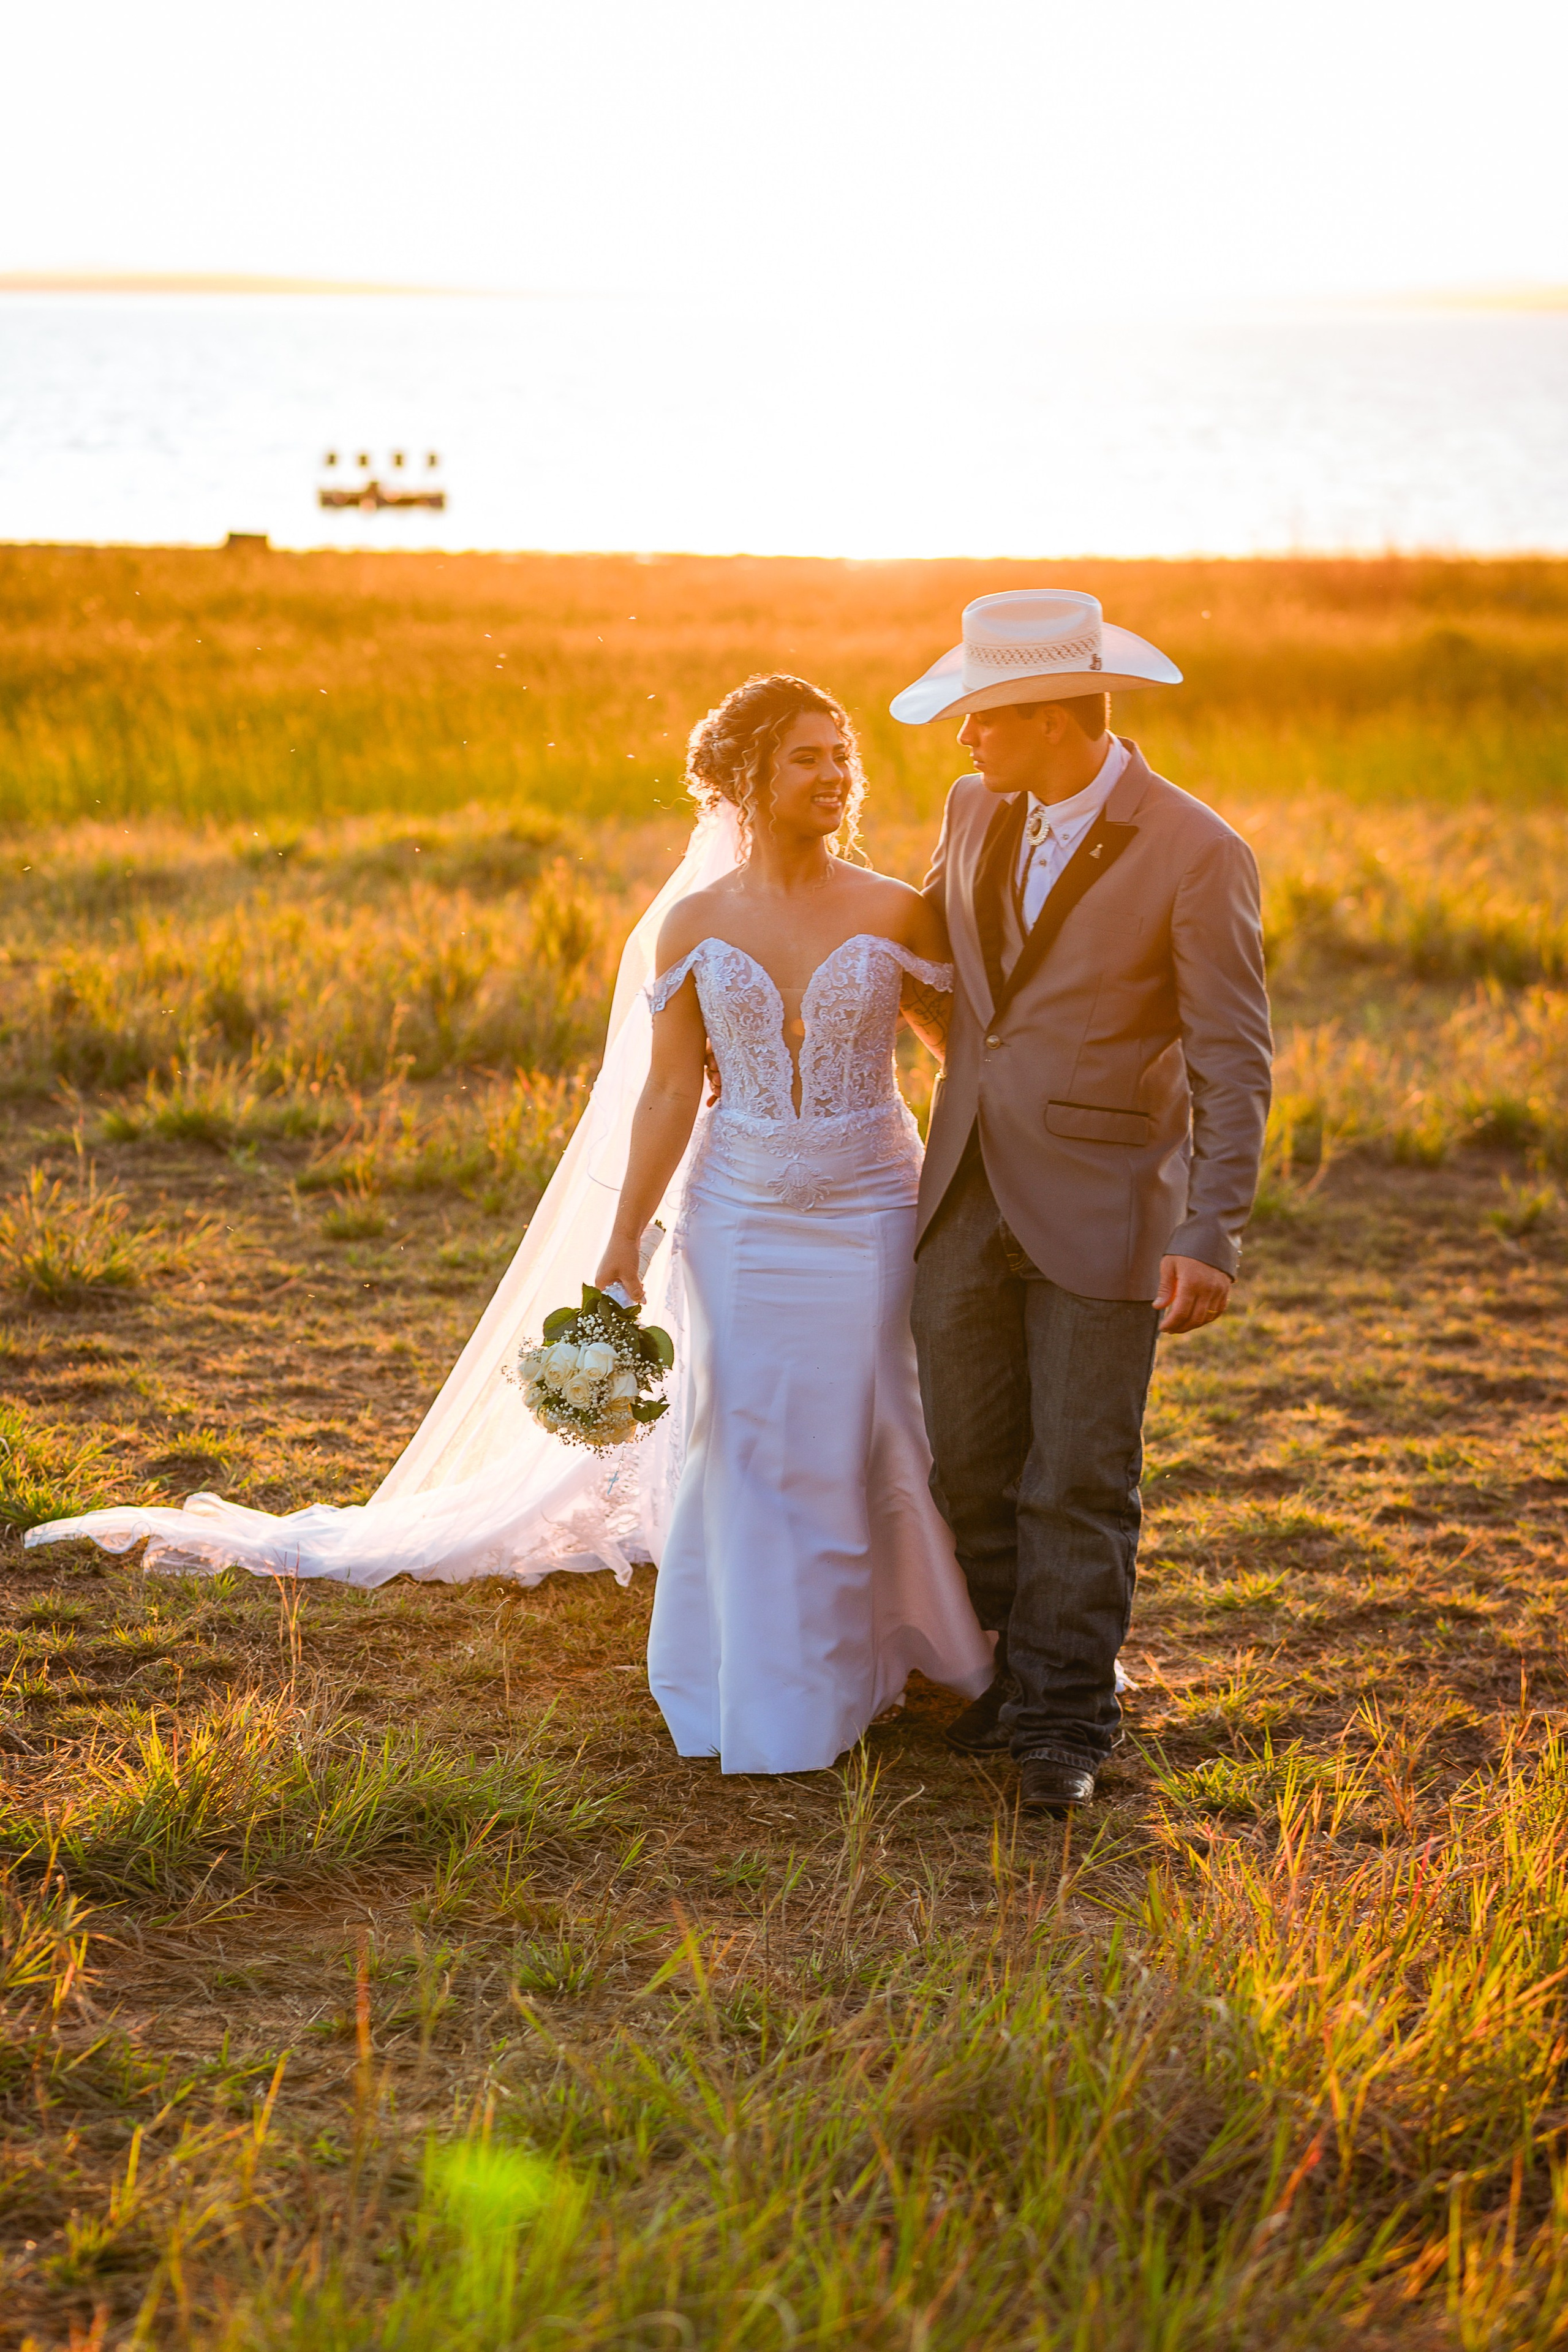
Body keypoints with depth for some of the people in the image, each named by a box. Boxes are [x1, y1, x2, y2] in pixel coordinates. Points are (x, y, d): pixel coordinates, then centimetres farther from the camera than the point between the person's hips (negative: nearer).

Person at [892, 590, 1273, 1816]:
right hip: (969, 1197, 5)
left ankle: (1066, 1721, 15)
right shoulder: (978, 811, 4)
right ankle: (1031, 1661, 31)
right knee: (974, 1466, 11)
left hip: (1102, 1209, -5)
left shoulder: (1198, 855, -13)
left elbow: (1233, 1066, -12)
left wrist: (1212, 1238, -20)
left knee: (1080, 1481, 0)